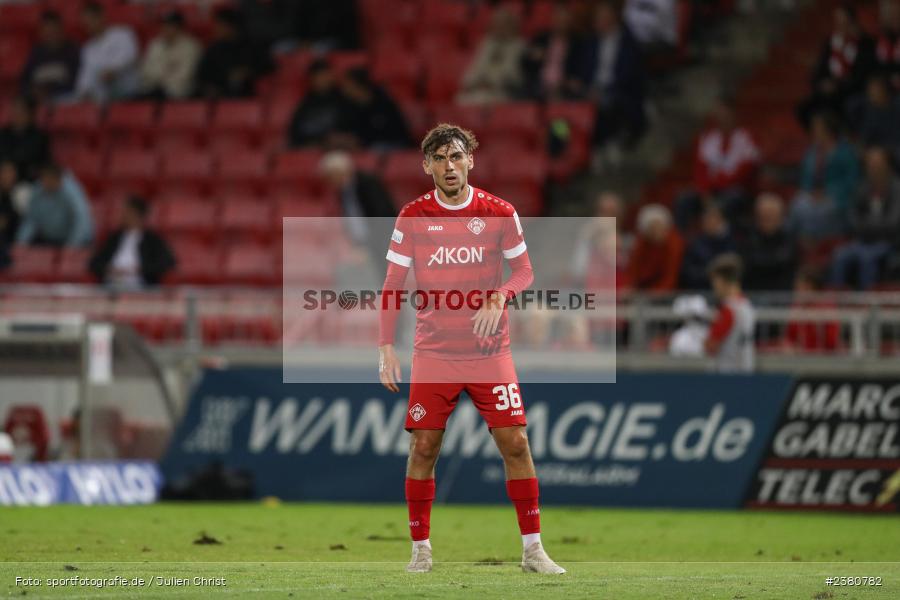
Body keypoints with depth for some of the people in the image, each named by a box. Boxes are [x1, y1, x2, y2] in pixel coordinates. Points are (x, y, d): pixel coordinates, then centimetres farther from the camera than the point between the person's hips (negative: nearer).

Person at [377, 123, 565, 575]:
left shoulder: (499, 213, 0)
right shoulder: (412, 217, 1)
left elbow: (524, 270, 6)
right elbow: (393, 284, 4)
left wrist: (499, 297, -15)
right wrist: (386, 345, -4)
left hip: (490, 352, 0)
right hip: (433, 353, 0)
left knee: (515, 443, -5)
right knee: (423, 447, -3)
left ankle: (532, 549, 3)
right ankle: (420, 550, 10)